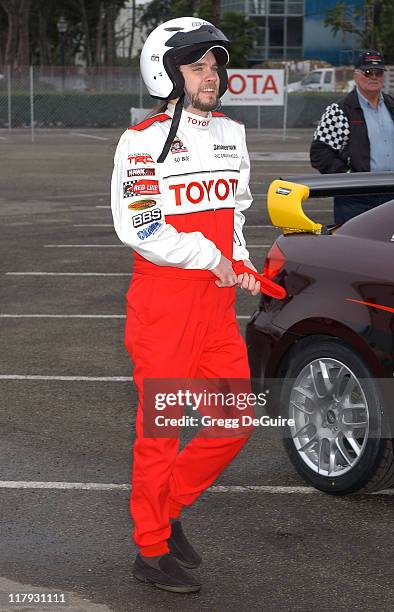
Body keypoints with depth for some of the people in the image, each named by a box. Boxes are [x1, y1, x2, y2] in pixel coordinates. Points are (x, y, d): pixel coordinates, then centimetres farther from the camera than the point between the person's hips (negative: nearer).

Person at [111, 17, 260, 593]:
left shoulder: (231, 134, 13)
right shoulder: (143, 141, -9)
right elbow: (138, 227, -16)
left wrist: (240, 263, 9)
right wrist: (209, 256, -13)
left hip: (217, 302, 7)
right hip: (163, 303, -7)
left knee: (237, 422, 8)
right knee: (161, 429, 1)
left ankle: (167, 506, 26)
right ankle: (153, 551, 13)